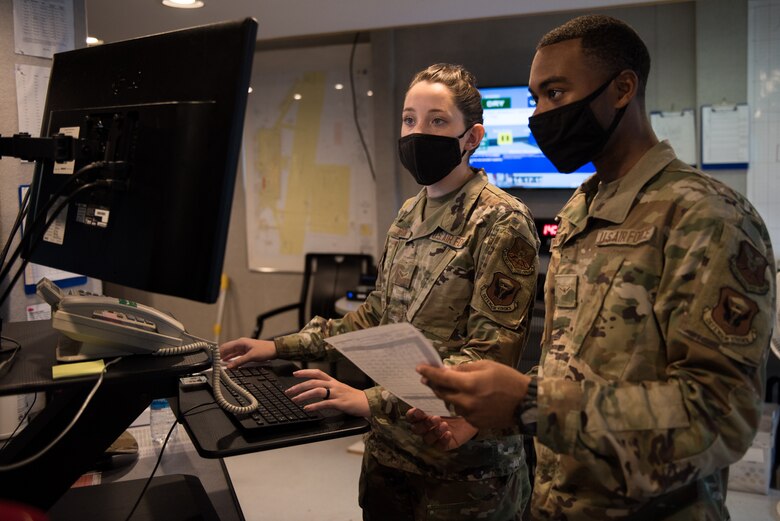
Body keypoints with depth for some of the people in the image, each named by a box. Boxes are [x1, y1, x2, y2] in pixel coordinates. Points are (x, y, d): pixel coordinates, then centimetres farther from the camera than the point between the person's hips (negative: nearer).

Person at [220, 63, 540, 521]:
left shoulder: (501, 221, -17)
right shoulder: (409, 216, 6)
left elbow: (491, 355, -22)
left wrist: (374, 401, -27)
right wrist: (280, 347, 7)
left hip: (463, 464, -6)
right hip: (390, 446, 7)